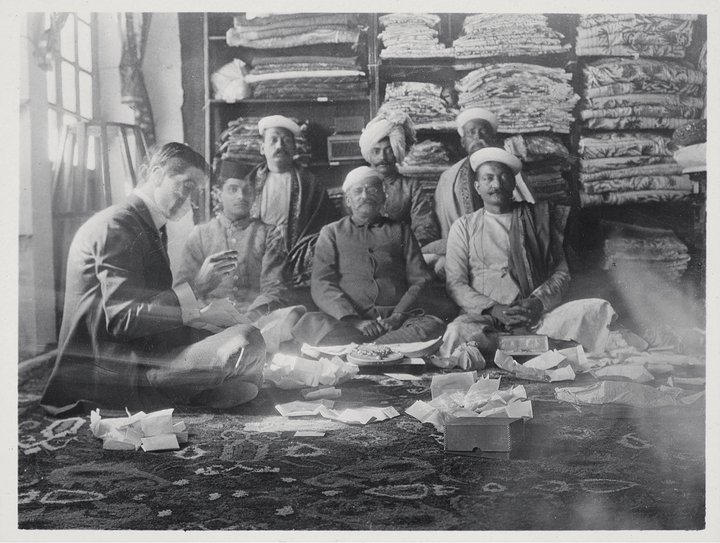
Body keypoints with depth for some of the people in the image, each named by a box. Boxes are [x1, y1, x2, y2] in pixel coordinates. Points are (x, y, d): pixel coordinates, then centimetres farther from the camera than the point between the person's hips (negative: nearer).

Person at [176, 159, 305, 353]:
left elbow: (274, 289, 7)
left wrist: (249, 316, -14)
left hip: (258, 315, 0)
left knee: (290, 315, -37)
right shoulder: (199, 235, 21)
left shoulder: (269, 234, 19)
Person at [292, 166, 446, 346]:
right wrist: (353, 319, -13)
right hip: (345, 321, -1)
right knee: (309, 323, -33)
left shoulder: (400, 230, 23)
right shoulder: (331, 232, 19)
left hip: (397, 320, 1)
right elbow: (321, 284, 5)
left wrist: (398, 316, -8)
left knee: (433, 326, -33)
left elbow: (420, 279, 13)